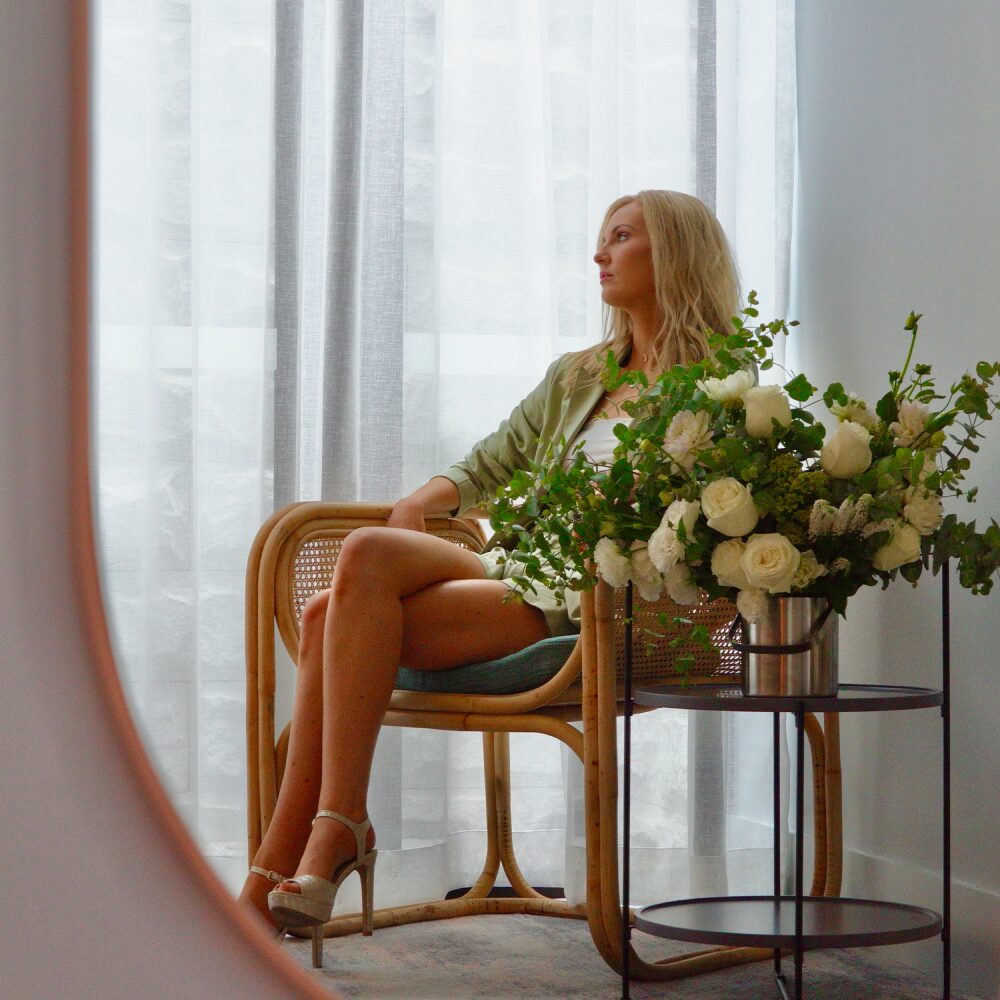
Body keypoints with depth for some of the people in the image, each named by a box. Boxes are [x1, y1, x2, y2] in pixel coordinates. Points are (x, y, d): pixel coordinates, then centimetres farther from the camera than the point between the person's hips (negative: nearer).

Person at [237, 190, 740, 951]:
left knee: (369, 556, -29)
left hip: (582, 606, -6)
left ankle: (340, 826, -29)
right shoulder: (575, 377, 27)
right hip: (513, 574, 6)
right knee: (332, 611, -24)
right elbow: (489, 467, 27)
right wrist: (428, 497, 7)